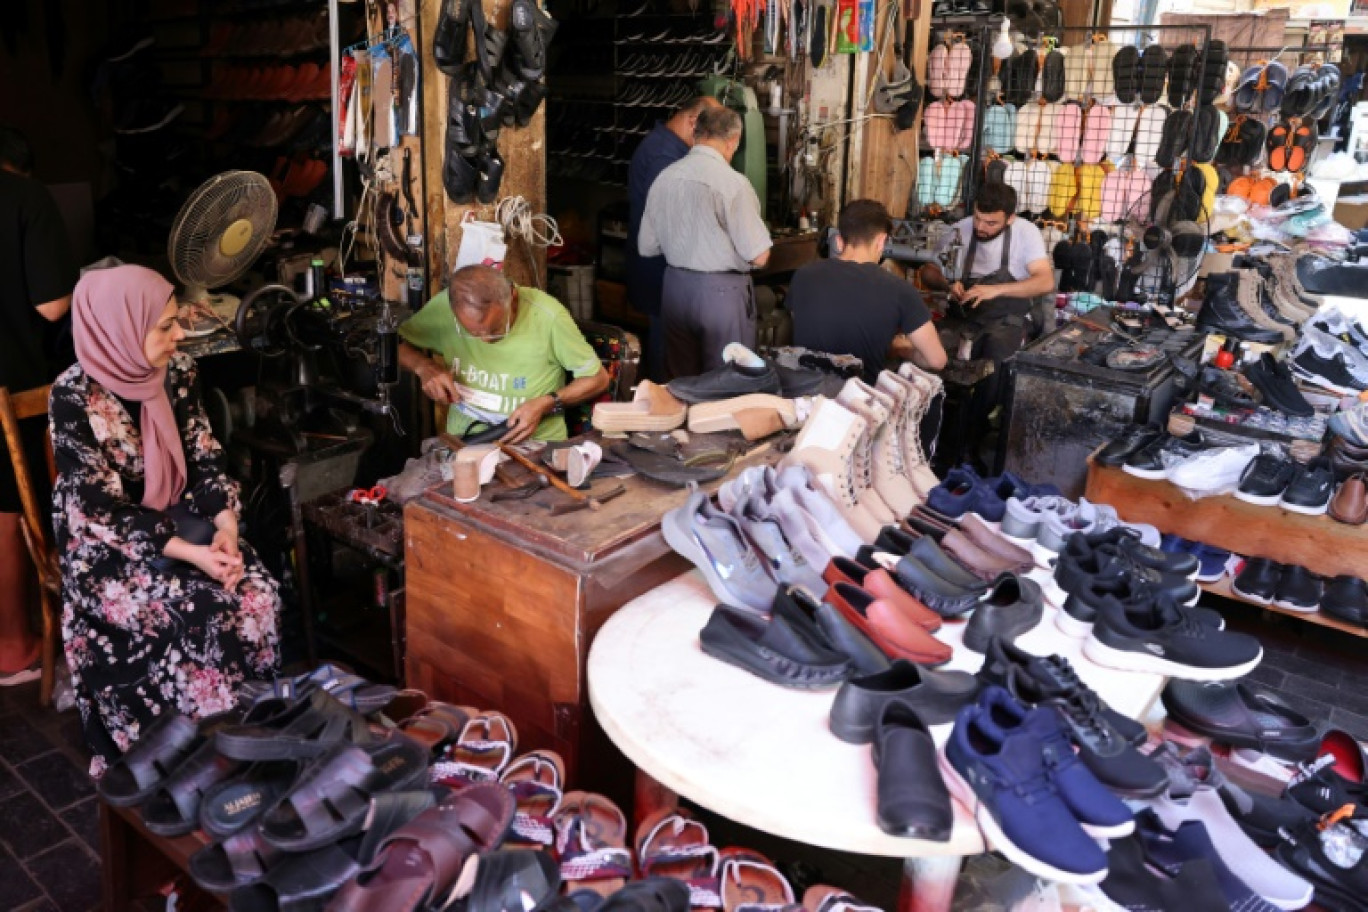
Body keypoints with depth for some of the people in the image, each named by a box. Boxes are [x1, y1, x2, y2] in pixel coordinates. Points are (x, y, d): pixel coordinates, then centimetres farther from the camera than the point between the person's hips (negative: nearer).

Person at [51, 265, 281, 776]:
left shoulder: (176, 371, -5)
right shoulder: (75, 397, -20)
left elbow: (205, 458, 0)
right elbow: (106, 510, -21)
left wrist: (226, 527, -17)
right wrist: (191, 554, -28)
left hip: (177, 518, 5)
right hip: (106, 545, -4)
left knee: (257, 595, -19)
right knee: (198, 613, -26)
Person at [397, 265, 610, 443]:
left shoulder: (548, 316, -17)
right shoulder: (444, 307, -9)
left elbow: (598, 378, -3)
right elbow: (396, 343, 10)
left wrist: (547, 404, -16)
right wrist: (424, 367, -10)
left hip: (538, 443, -2)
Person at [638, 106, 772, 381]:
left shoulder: (664, 178, 0)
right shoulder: (732, 183, -16)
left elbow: (647, 248, 7)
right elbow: (759, 257, -15)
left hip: (675, 286, 6)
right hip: (722, 292, -5)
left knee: (679, 384, 16)